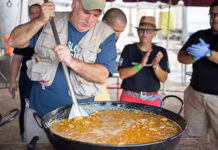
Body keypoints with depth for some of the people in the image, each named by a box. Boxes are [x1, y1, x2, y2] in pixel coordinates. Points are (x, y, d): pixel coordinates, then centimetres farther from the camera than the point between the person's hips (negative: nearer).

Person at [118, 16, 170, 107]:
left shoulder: (160, 52, 2)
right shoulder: (128, 49, -1)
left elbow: (163, 79, -2)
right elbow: (122, 74, -9)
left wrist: (155, 66, -21)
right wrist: (141, 65, -22)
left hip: (151, 99, 1)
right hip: (129, 96, -1)